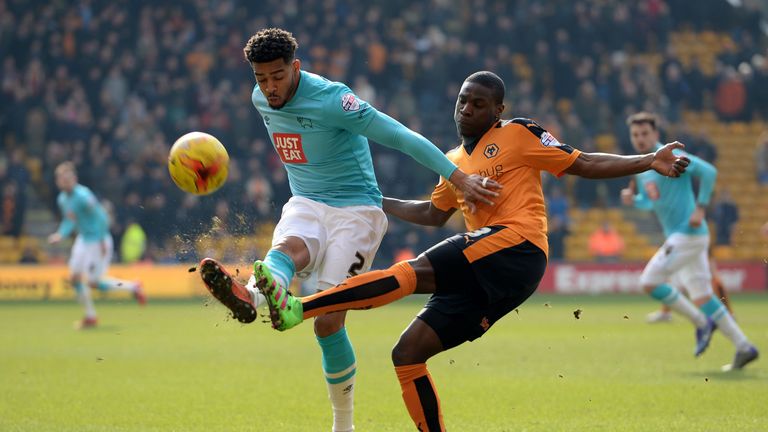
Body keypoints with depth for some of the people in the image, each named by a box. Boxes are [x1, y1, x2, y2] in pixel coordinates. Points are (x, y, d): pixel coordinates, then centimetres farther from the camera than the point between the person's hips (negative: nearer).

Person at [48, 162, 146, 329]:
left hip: (98, 241, -8)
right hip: (83, 239, 8)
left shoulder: (82, 196, -24)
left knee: (92, 282, -5)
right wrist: (60, 234, -2)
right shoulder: (62, 199, 3)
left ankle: (132, 286, 14)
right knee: (74, 278, 4)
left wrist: (102, 242, -18)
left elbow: (101, 217, -22)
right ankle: (90, 316, 18)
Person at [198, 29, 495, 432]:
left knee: (328, 323, -12)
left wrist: (458, 178, -21)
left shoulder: (331, 100, -19)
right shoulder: (261, 100, 4)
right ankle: (249, 301, -68)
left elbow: (400, 136, -19)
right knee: (286, 248, -33)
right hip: (305, 206, 5)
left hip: (356, 212, -5)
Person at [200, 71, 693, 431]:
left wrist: (650, 161, -4)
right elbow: (434, 213, 39)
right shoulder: (454, 161, 25)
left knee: (413, 272, -26)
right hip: (483, 274, 8)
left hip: (515, 247, -8)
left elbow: (585, 164, 5)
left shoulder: (518, 135, 6)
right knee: (407, 352, -3)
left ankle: (297, 308, -40)